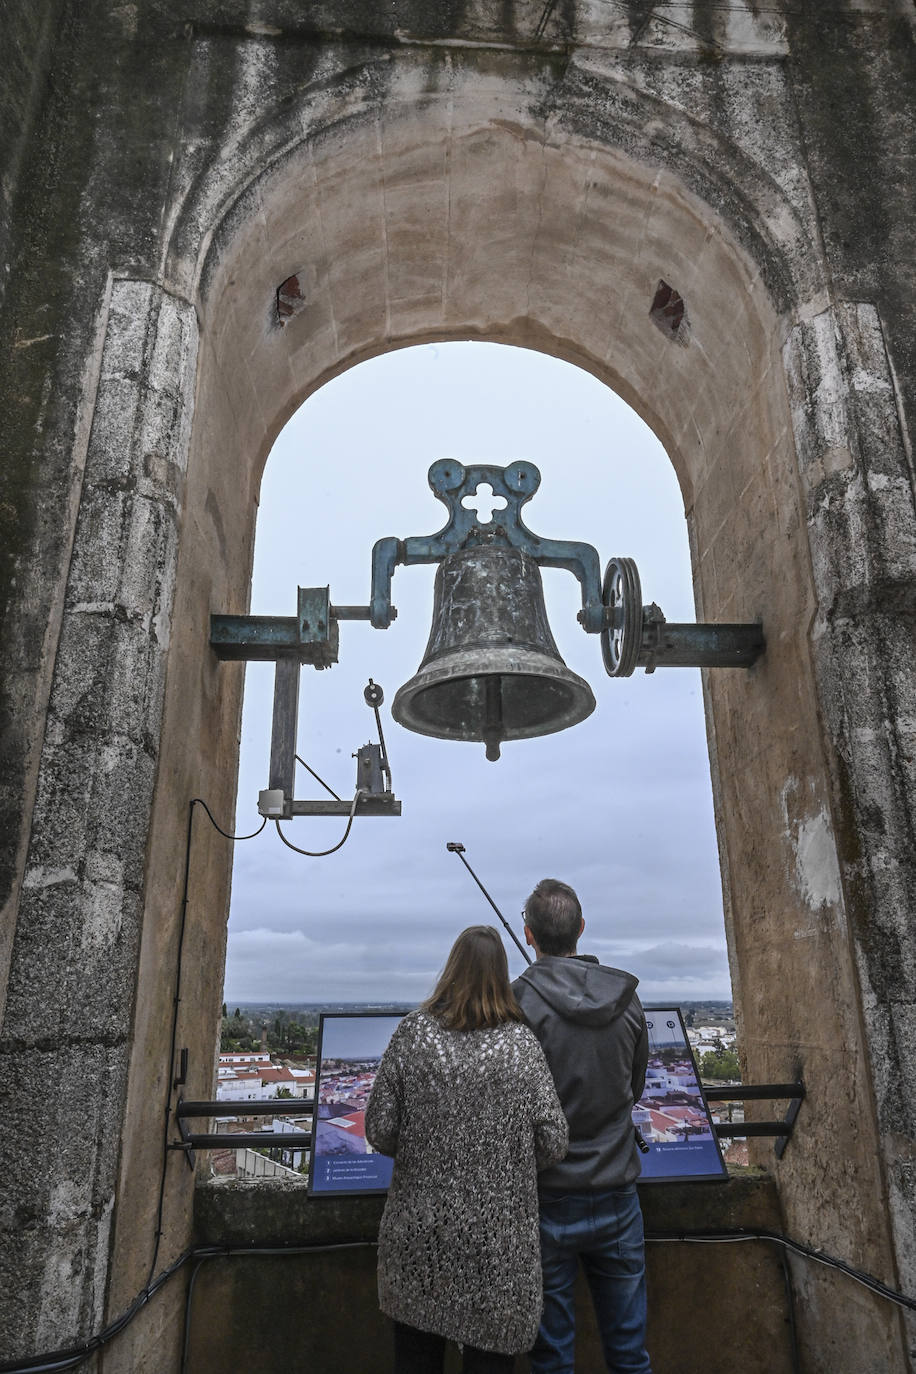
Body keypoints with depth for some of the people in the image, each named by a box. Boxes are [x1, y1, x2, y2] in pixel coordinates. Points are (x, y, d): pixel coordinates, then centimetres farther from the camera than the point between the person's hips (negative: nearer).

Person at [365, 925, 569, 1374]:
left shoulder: (412, 1032, -9)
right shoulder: (522, 1043, -10)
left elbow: (379, 1130, -7)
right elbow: (554, 1143, -7)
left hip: (419, 1225, 1)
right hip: (497, 1238, -1)